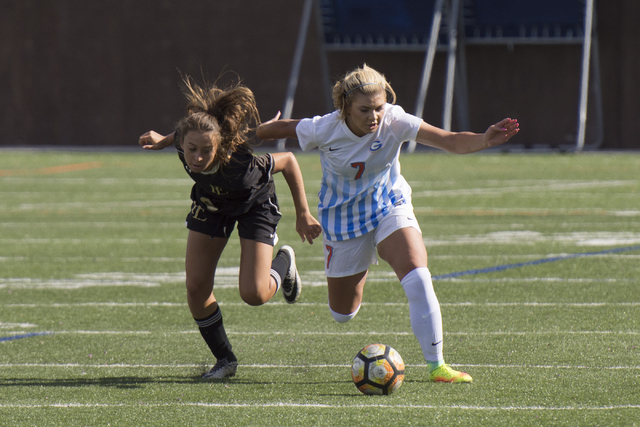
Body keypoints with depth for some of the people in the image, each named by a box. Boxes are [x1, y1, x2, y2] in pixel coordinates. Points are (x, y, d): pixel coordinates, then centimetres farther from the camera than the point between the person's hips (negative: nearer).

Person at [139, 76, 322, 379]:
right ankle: (224, 360, 17)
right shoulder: (186, 144, -35)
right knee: (196, 287, -5)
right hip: (211, 204, 4)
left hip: (254, 205, -4)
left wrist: (303, 214, -20)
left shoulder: (240, 167, -45)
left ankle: (283, 263, 23)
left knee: (253, 294, -14)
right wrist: (165, 140, -4)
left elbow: (288, 161, -27)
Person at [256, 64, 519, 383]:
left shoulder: (395, 122, -25)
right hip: (344, 219, 0)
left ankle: (436, 365, -17)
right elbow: (278, 129, -5)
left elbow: (451, 141, -34)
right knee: (343, 314, 11)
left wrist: (484, 140, -51)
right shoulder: (323, 130, -25)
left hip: (390, 206, 0)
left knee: (418, 278, -26)